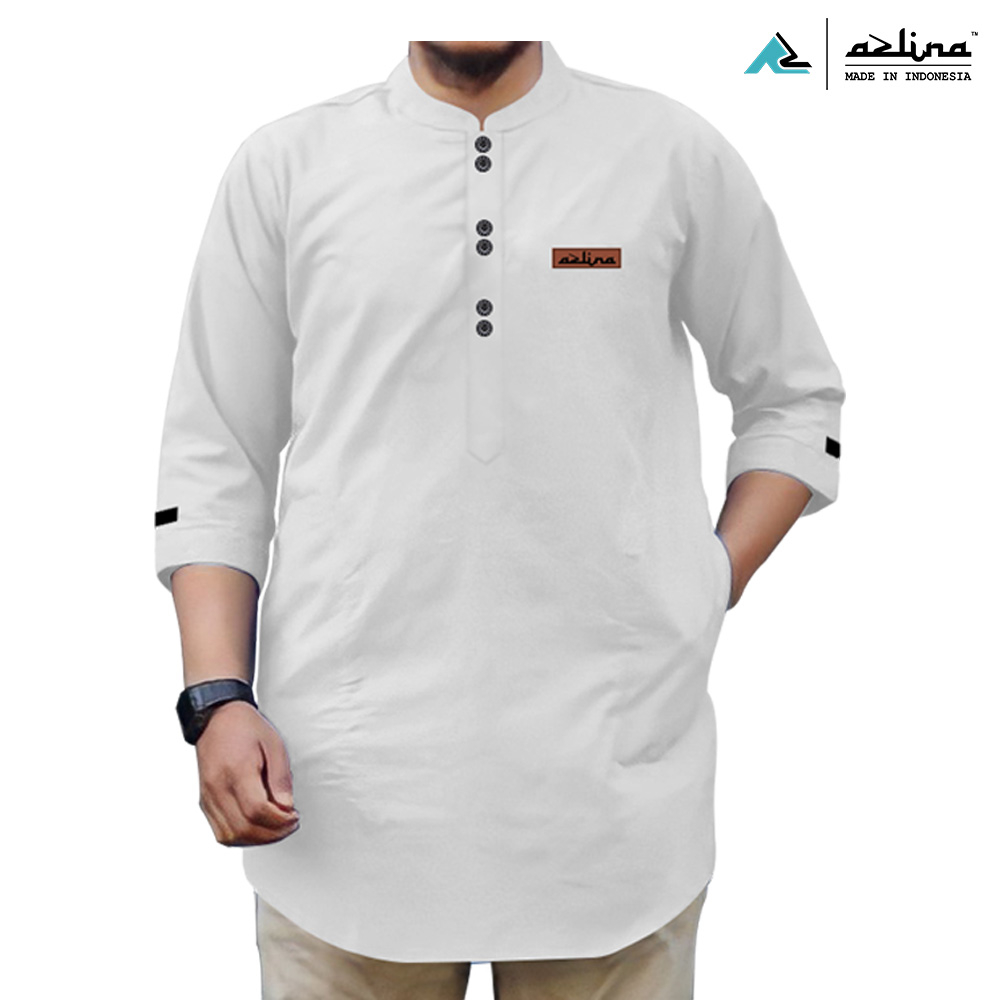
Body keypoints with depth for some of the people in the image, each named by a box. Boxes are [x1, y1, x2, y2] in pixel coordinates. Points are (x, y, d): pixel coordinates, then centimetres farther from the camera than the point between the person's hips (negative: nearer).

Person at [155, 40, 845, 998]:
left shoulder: (676, 153, 4)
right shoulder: (282, 164, 4)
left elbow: (797, 397, 14)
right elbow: (214, 462, 5)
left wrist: (714, 586, 1)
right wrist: (217, 696, -6)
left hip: (616, 775, 1)